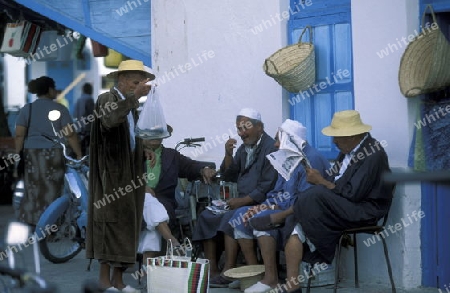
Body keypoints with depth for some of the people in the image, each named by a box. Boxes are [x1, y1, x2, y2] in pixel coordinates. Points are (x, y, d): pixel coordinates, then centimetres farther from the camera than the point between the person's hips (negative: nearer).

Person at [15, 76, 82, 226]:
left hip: (30, 153, 3)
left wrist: (18, 154, 3)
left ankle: (32, 220, 13)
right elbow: (70, 134, -8)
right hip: (53, 154, -3)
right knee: (52, 188, 4)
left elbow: (19, 135, -4)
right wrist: (79, 154, -2)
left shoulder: (26, 109, 3)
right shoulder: (60, 109, -4)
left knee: (33, 188, 11)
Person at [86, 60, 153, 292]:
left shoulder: (132, 105, 15)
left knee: (128, 222, 5)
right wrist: (135, 95, -33)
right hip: (112, 171, -8)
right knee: (112, 218, -9)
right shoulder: (107, 98, -8)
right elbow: (110, 119, -30)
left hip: (130, 172, 8)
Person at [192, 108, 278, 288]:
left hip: (260, 204, -9)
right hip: (242, 203, 9)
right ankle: (212, 271, -8)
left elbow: (267, 187, -18)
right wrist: (228, 155, -2)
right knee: (206, 217, -5)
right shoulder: (243, 149, 16)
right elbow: (228, 177, 14)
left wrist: (242, 201, -21)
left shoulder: (271, 148, -11)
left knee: (231, 219, -31)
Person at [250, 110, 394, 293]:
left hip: (363, 211, -9)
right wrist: (320, 181, -8)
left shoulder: (372, 154, -16)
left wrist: (322, 182, -15)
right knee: (295, 223, -13)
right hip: (341, 207, 9)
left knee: (316, 195, -31)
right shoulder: (348, 150, 13)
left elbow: (353, 194, -21)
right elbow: (336, 183, 11)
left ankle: (280, 217, -5)